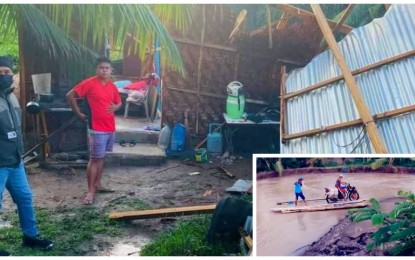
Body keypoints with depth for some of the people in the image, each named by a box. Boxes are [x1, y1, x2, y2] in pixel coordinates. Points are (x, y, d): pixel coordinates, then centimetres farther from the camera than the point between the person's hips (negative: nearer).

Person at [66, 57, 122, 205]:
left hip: (110, 128, 7)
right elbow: (70, 96, -8)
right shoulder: (89, 83, -10)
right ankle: (90, 191, 2)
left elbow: (119, 102, 21)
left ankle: (98, 184, 27)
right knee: (95, 159, -4)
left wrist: (115, 107, -3)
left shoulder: (112, 86, 8)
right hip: (97, 129, -6)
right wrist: (79, 113, -5)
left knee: (102, 157, 15)